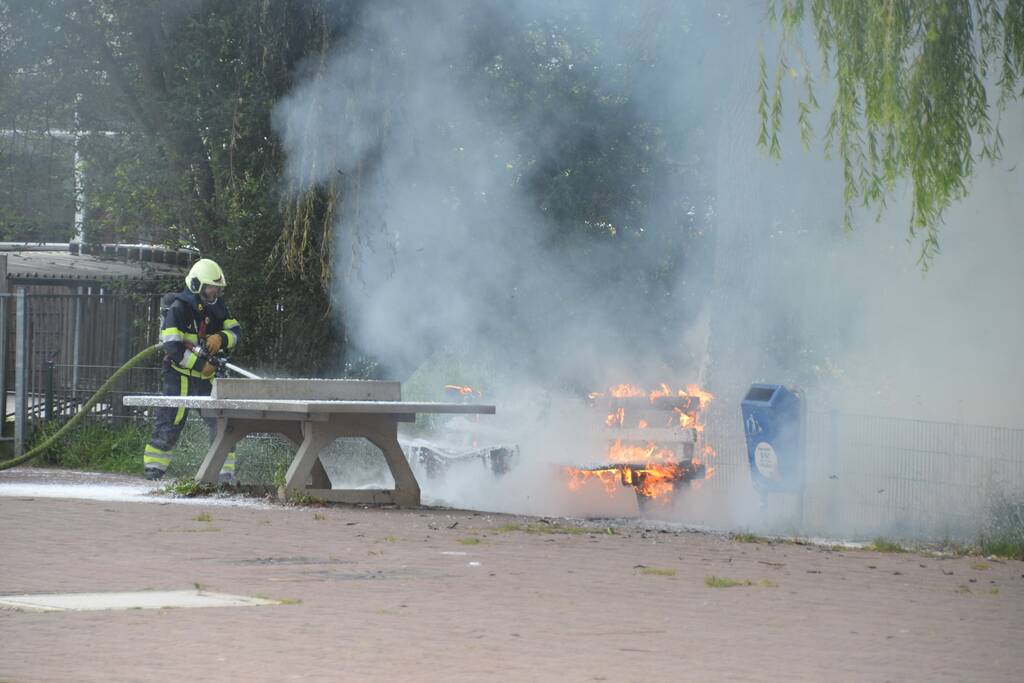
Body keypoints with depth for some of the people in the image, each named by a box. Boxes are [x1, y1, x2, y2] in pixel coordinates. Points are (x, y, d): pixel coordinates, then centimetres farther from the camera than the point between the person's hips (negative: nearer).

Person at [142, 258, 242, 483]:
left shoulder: (217, 307, 8)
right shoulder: (178, 309, -15)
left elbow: (235, 331, 8)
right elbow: (173, 347, -21)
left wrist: (221, 338, -15)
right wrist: (200, 365, -21)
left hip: (206, 374, 6)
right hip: (180, 374, -6)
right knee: (172, 421, -5)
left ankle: (225, 471, 3)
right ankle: (153, 466, 5)